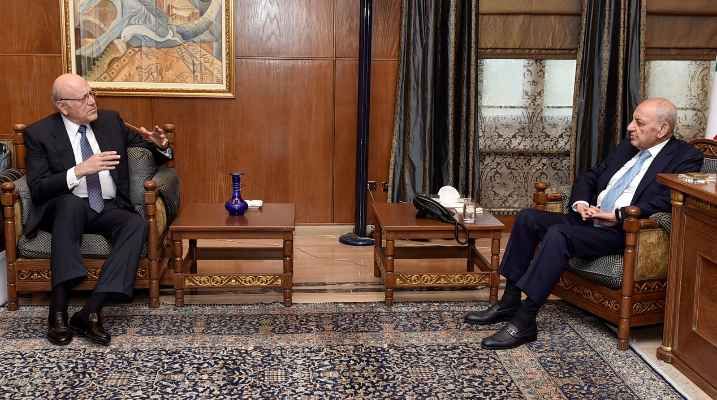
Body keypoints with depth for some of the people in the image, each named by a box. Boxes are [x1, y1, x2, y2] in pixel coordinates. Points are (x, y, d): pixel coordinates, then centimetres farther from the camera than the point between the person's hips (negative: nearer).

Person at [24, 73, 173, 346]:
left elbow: (148, 151, 19)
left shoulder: (111, 121, 10)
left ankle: (91, 311, -34)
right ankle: (58, 310, -36)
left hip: (109, 209, 3)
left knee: (137, 223, -29)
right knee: (72, 202, -37)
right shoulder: (39, 133, -1)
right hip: (65, 210, -3)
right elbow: (37, 189, -10)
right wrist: (79, 170, -24)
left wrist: (160, 146, -5)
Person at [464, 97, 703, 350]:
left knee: (558, 234, -31)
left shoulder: (686, 158, -3)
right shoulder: (627, 148, 20)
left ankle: (524, 322, -29)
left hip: (623, 232, -8)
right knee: (528, 218, -7)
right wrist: (580, 203, 1)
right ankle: (509, 303, -4)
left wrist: (618, 215, -24)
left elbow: (665, 202, -18)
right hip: (589, 220, 8)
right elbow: (589, 177, 22)